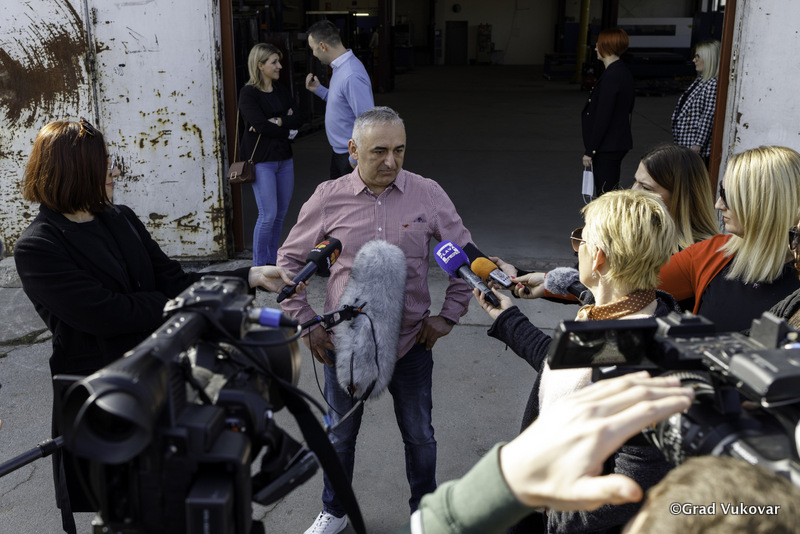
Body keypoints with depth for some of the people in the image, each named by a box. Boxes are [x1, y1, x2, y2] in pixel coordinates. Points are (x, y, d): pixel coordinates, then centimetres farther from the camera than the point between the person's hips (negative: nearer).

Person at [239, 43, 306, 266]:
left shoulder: (281, 90, 12)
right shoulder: (248, 94, -8)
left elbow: (298, 119, 3)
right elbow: (261, 125, -19)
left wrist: (277, 121, -14)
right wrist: (287, 127, -7)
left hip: (284, 157, 7)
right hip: (261, 160, -7)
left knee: (281, 214, 10)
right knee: (268, 215, -8)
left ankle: (272, 262, 23)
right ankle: (259, 267, 3)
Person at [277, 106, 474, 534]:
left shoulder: (428, 194, -7)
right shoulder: (328, 198, -7)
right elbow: (289, 260, 4)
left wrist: (449, 314, 0)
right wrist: (305, 322, -1)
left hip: (410, 342, 0)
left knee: (419, 435, 16)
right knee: (340, 434, 18)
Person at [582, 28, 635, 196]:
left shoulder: (611, 76, -19)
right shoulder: (624, 72, 10)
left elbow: (602, 117, -22)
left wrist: (590, 150, -17)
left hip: (607, 146, -10)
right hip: (619, 143, 10)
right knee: (612, 191, 17)